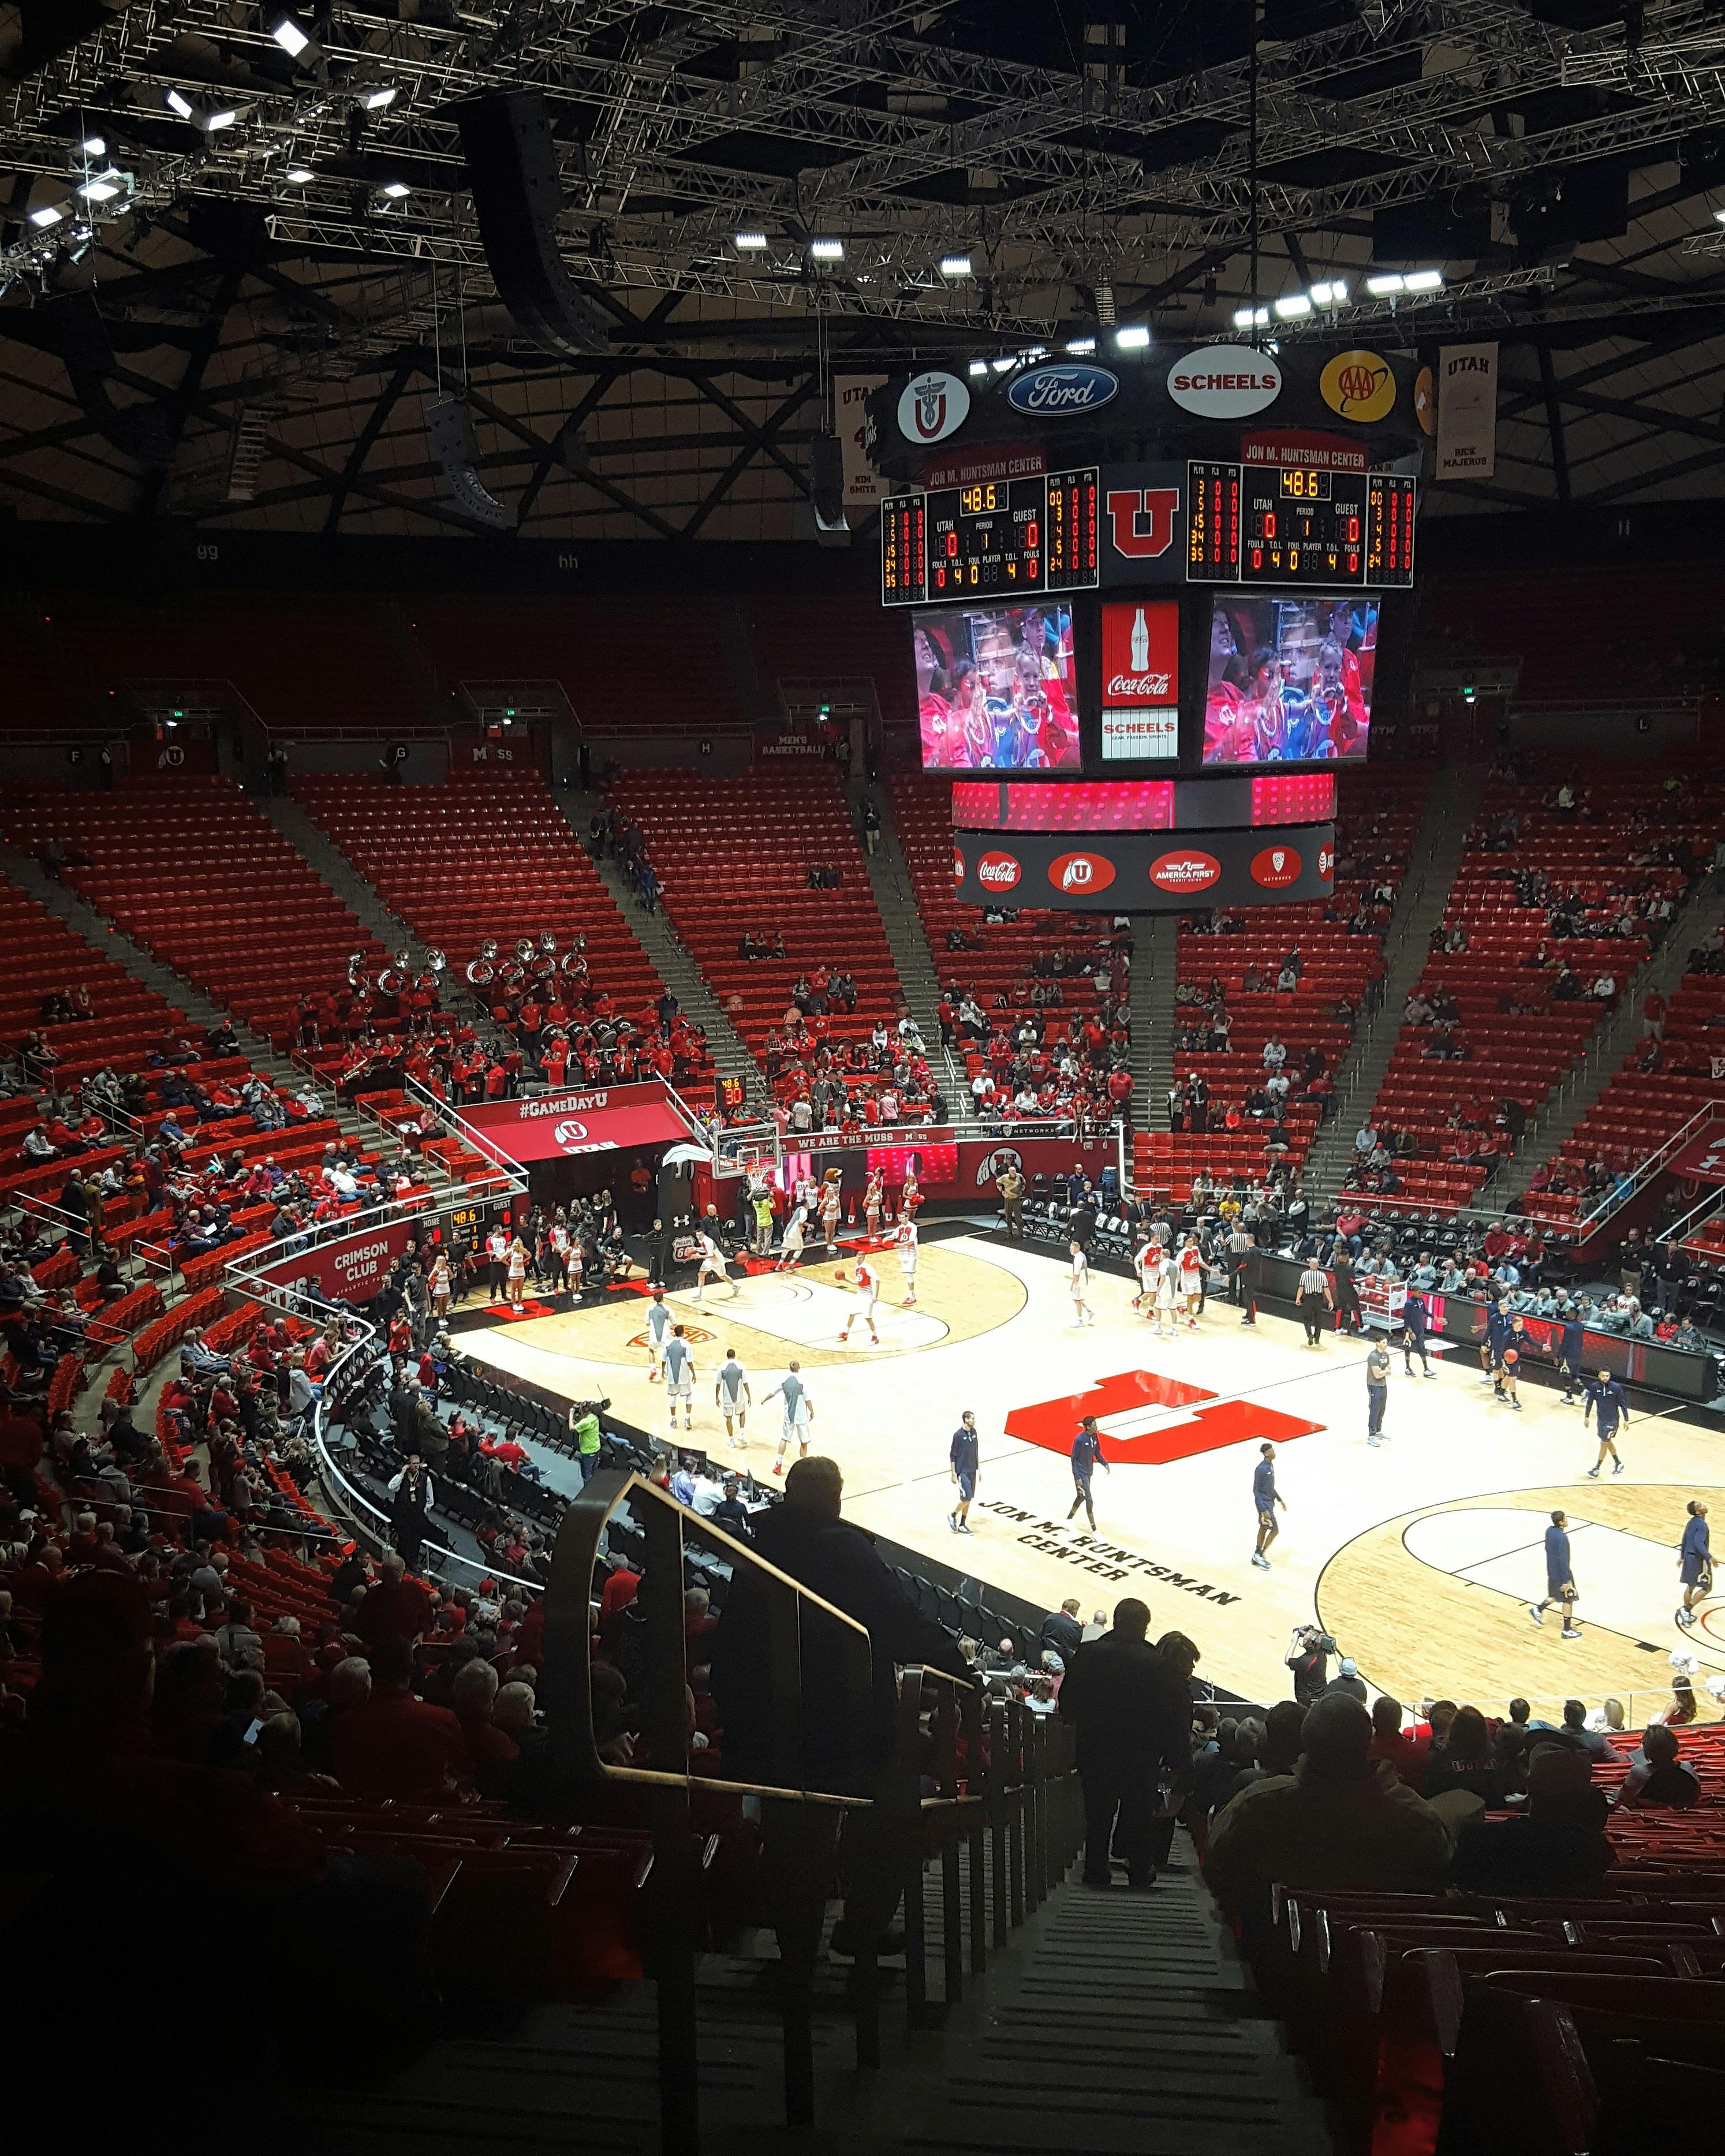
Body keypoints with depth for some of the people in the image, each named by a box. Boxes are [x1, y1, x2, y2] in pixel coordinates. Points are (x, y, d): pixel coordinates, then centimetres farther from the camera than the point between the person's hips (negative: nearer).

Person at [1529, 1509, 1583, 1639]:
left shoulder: (1549, 1531, -3)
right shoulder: (1562, 1538, -29)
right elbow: (1563, 1560, -27)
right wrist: (1566, 1581, -22)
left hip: (1551, 1571, 8)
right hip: (1561, 1573, -8)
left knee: (1555, 1595, 28)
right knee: (1568, 1600, 8)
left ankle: (1538, 1611, 31)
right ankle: (1567, 1630, 18)